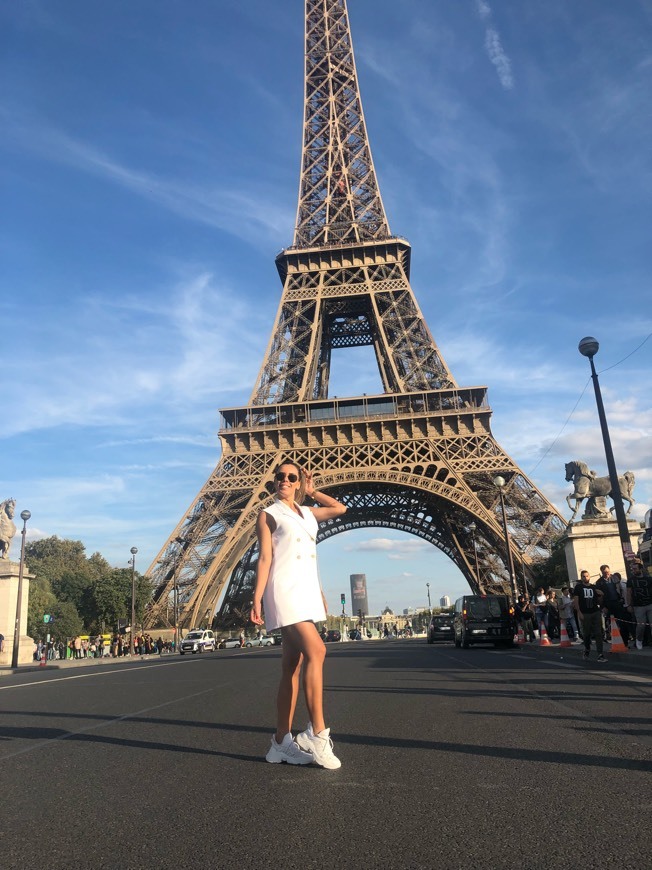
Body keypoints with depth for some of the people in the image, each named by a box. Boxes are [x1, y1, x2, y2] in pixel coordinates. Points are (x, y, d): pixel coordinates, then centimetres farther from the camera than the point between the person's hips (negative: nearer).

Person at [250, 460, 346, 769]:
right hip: (285, 590, -6)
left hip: (308, 592, 6)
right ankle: (317, 734, -18)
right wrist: (257, 599, -12)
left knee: (293, 666, 5)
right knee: (315, 651, -22)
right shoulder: (268, 514, 3)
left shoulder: (307, 513, 18)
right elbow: (264, 558, -4)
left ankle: (282, 741, 9)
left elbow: (340, 508, 28)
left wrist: (311, 491, 25)